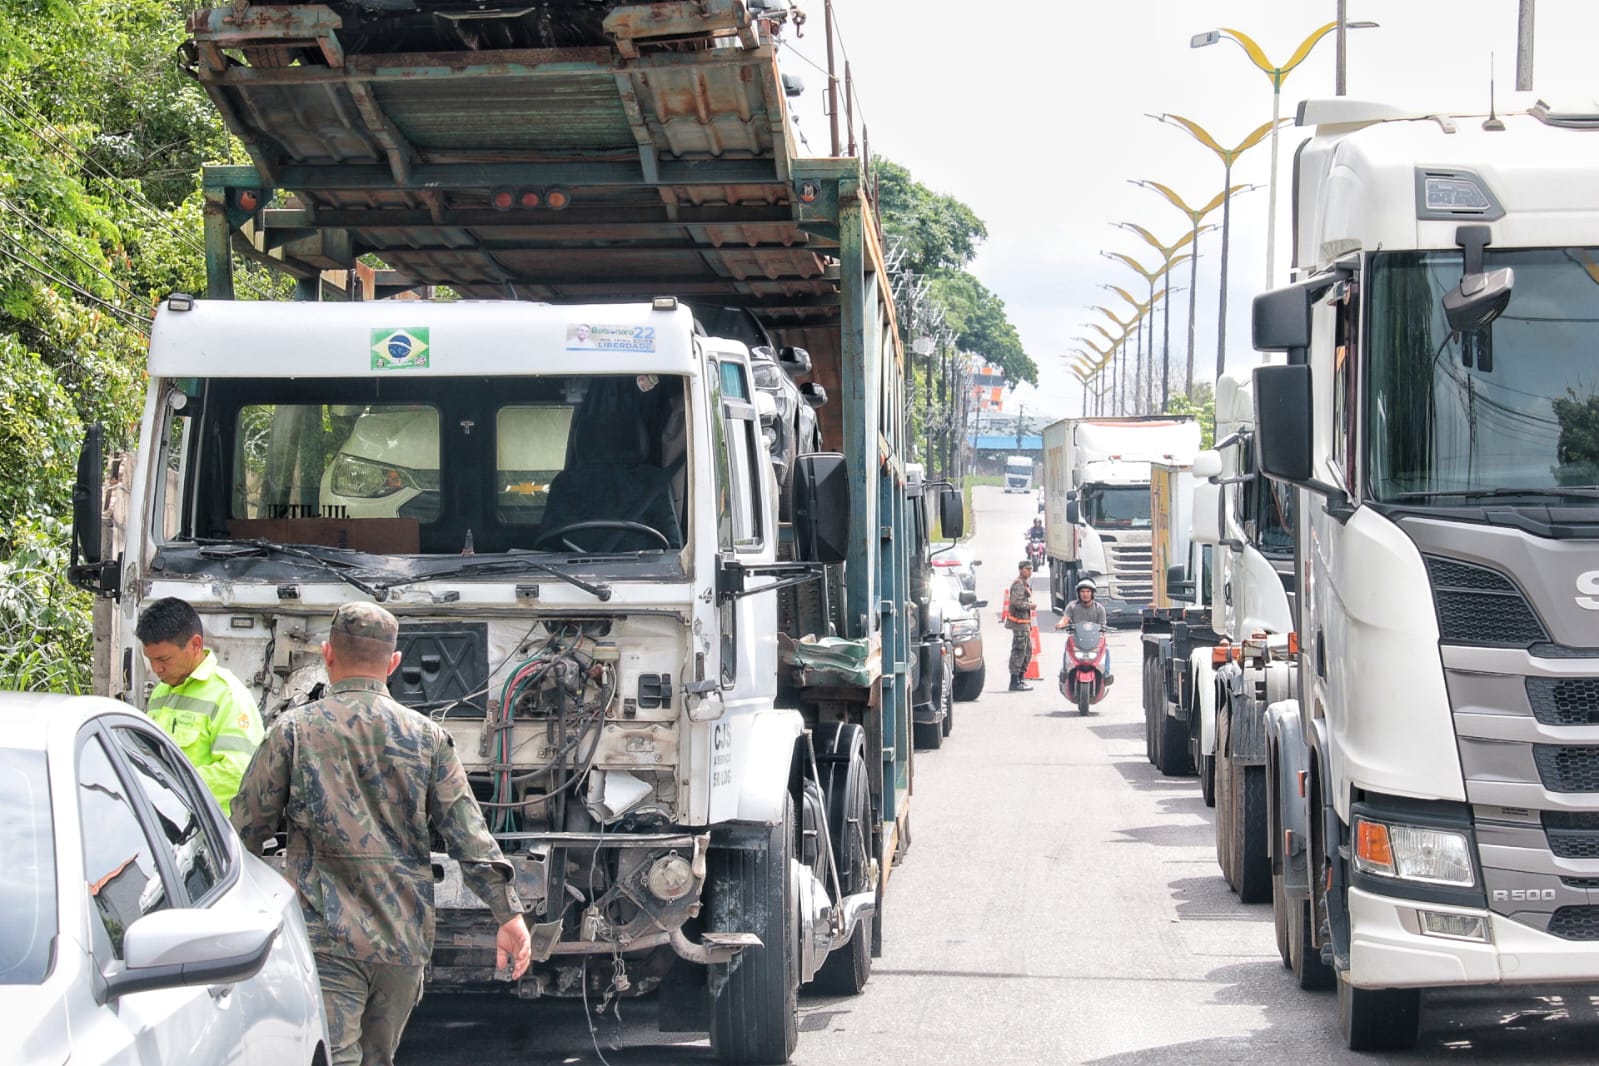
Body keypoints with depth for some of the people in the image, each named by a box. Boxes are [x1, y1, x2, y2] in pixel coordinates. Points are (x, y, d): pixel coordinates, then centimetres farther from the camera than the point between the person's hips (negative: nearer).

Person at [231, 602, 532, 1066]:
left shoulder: (293, 731, -2)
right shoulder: (427, 737, 5)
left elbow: (247, 828, 3)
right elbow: (468, 833, 2)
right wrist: (508, 912, 4)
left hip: (327, 939, -4)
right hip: (405, 940, 4)